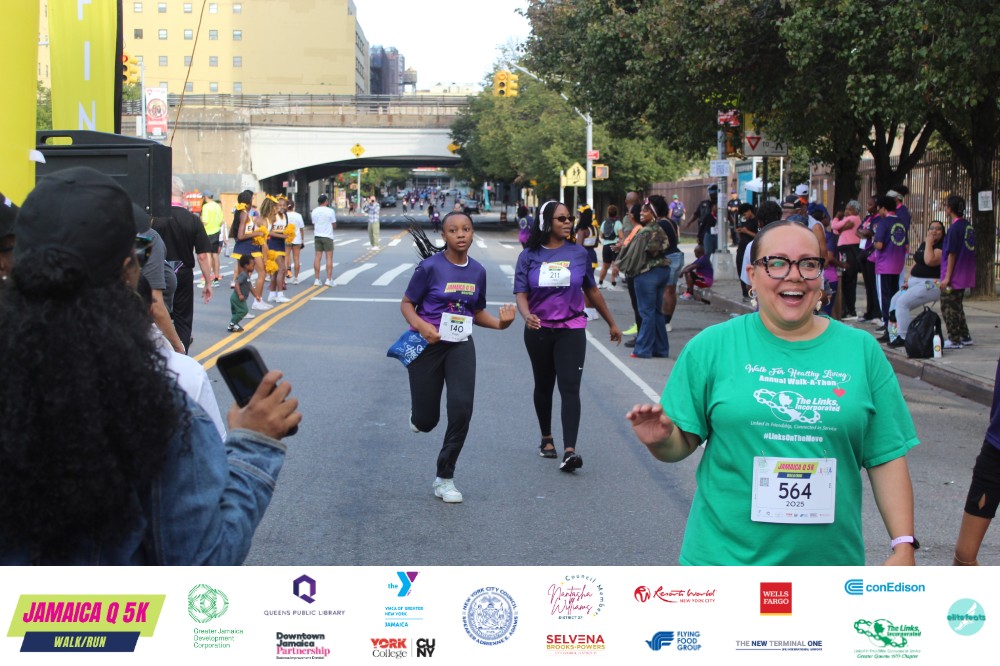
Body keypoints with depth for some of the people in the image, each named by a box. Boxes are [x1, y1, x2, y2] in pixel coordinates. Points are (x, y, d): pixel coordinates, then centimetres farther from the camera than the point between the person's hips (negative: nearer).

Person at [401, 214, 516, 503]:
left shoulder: (477, 271, 3)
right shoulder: (431, 267, -11)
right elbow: (407, 303, -5)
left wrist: (500, 323, -5)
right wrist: (421, 326, -24)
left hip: (460, 346, 3)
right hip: (428, 345, -3)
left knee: (462, 409, -12)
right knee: (426, 420, 2)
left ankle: (444, 478, 5)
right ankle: (418, 414, 44)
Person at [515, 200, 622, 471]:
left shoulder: (578, 253, 3)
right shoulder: (529, 256, 0)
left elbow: (592, 291, 13)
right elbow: (521, 293, -6)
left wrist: (611, 323, 18)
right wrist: (527, 316, -28)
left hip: (571, 330, -1)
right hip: (539, 331, 1)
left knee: (570, 388, -13)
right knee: (544, 386, 17)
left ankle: (569, 450, -21)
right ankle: (546, 438, 36)